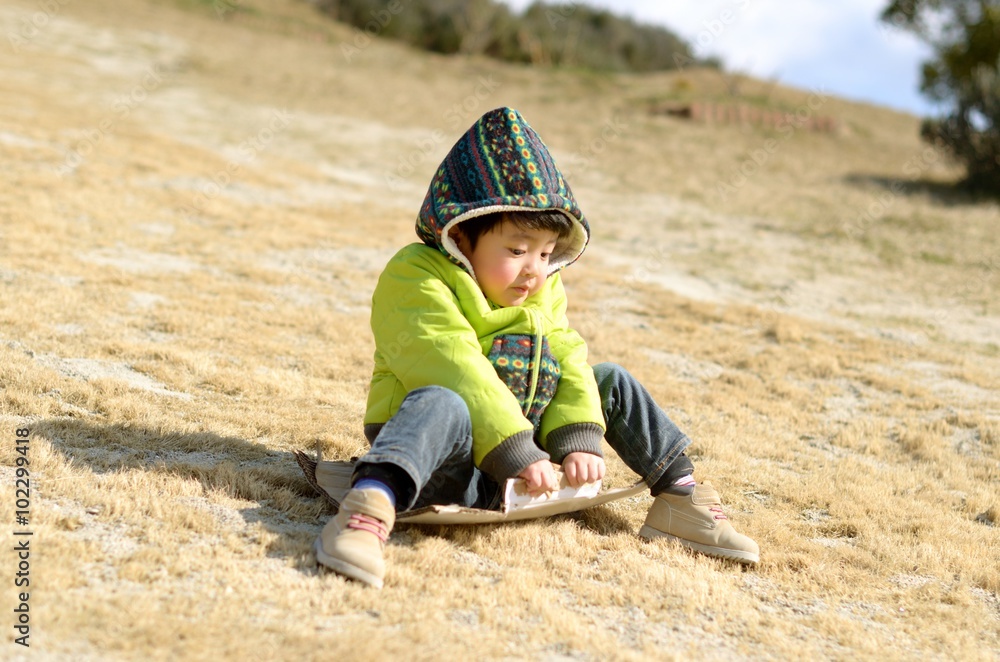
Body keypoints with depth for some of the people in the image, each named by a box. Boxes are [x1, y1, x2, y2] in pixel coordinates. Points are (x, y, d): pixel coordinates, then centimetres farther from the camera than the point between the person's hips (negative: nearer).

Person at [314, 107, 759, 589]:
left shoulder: (543, 293, 12)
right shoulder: (416, 278, -14)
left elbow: (567, 364, 3)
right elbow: (457, 372, -25)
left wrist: (580, 440, -14)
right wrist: (516, 453, -31)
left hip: (520, 453, 8)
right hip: (448, 462, -7)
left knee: (612, 382, 7)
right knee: (441, 405, -40)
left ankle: (680, 497, 9)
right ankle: (370, 505, -63)